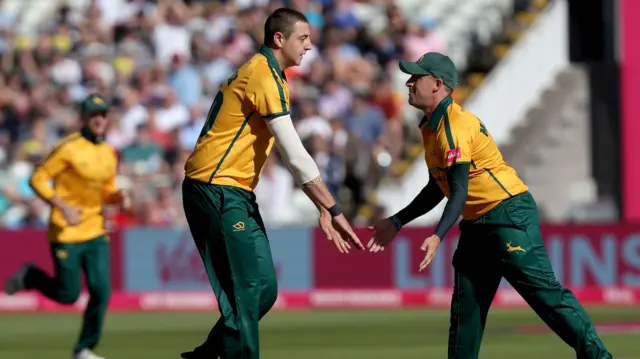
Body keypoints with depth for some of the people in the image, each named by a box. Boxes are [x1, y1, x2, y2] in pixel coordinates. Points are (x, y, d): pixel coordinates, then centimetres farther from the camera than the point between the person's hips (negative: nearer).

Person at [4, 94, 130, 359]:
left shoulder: (109, 153, 8)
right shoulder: (68, 148, -13)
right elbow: (37, 179, -12)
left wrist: (117, 196, -3)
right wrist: (62, 206, -22)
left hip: (95, 232, 6)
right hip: (66, 234, -6)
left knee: (101, 290, -6)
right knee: (68, 294, -1)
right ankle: (29, 276, 28)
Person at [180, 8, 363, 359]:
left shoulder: (258, 71, 17)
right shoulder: (266, 77, -14)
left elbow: (291, 154, 17)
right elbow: (294, 155, -19)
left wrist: (324, 208, 11)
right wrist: (333, 210, -17)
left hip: (232, 191, 10)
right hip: (219, 191, -10)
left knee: (262, 289, 7)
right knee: (250, 291, -11)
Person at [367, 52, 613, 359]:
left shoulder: (455, 126, -17)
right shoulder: (431, 127, 12)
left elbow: (460, 191, -25)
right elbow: (437, 189, 23)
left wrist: (437, 237, -36)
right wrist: (396, 223, 24)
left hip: (510, 215, -10)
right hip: (477, 224, 10)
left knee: (543, 290, -15)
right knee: (465, 304, 9)